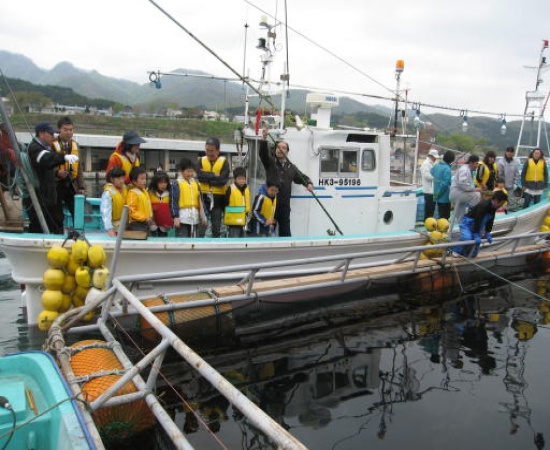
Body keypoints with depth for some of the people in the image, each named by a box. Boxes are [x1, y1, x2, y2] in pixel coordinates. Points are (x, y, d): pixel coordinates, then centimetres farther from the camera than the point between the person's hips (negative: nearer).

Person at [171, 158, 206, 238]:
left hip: (194, 217, 6)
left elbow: (200, 200, 15)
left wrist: (203, 215, 13)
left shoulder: (195, 183, 12)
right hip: (182, 217, -6)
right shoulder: (176, 184, -4)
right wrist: (175, 217, -15)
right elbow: (173, 202, -8)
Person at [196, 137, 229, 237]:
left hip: (218, 198, -1)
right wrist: (214, 175, -16)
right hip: (204, 197, 1)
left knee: (216, 227, 10)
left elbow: (223, 180, -16)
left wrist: (207, 178, -12)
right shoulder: (201, 160, 3)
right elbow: (200, 176, -13)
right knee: (201, 226, -1)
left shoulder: (224, 162, -3)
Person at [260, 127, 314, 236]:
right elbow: (263, 153, -13)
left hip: (284, 204, 3)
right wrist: (264, 139, -31)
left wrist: (309, 183, -3)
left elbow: (302, 177, 20)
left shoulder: (291, 167, 13)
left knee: (285, 231, 8)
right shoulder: (270, 162, 5)